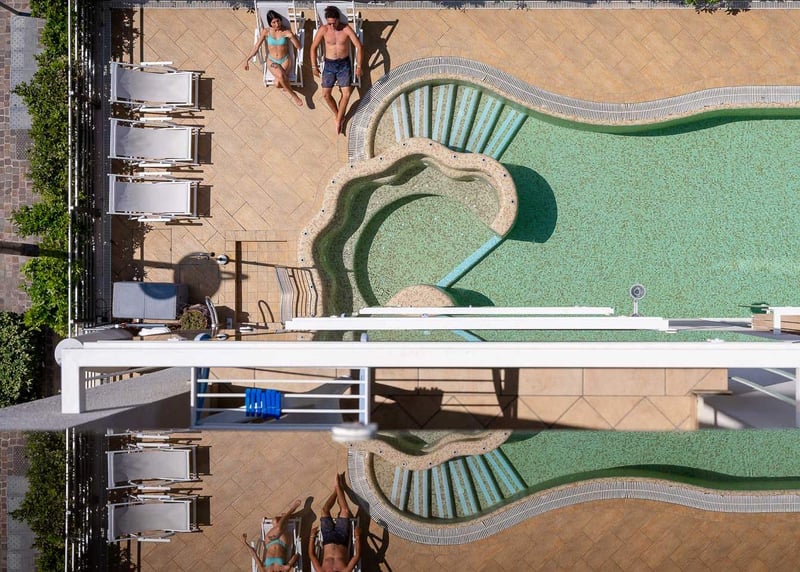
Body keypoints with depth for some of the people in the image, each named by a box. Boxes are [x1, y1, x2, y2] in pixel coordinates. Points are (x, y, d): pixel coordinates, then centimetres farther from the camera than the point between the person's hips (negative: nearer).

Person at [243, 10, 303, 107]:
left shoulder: (286, 31, -9)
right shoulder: (266, 32, -9)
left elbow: (298, 46, -9)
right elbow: (256, 47, 0)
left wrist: (291, 36, -25)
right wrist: (247, 59, 1)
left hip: (285, 60, 0)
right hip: (272, 61, 0)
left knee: (278, 83, -25)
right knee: (280, 75, -33)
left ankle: (286, 87, 11)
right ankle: (292, 95, -10)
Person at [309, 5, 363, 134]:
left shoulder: (346, 28, -14)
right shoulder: (323, 29, -11)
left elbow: (359, 46, -11)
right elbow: (313, 47, 1)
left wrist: (359, 66, -13)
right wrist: (314, 66, 0)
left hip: (344, 64, -1)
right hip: (329, 64, 1)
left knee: (346, 93, -13)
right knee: (326, 94, -6)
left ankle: (339, 119, 6)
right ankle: (339, 116, 18)